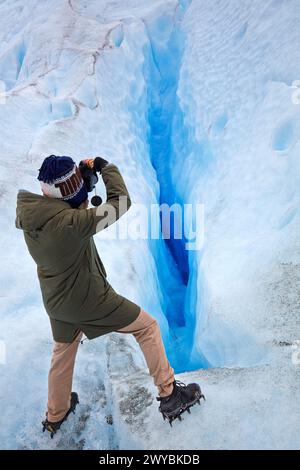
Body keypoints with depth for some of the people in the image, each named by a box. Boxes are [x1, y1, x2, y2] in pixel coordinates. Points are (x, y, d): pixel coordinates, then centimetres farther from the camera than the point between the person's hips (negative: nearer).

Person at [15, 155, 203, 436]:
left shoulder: (30, 212, -9)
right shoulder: (69, 223, -33)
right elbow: (121, 203, -25)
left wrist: (85, 173, 2)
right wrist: (106, 168, -11)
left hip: (56, 302, 8)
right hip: (89, 299, -7)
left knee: (63, 351, 29)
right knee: (147, 326, 10)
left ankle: (55, 417, 50)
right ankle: (169, 395, 19)